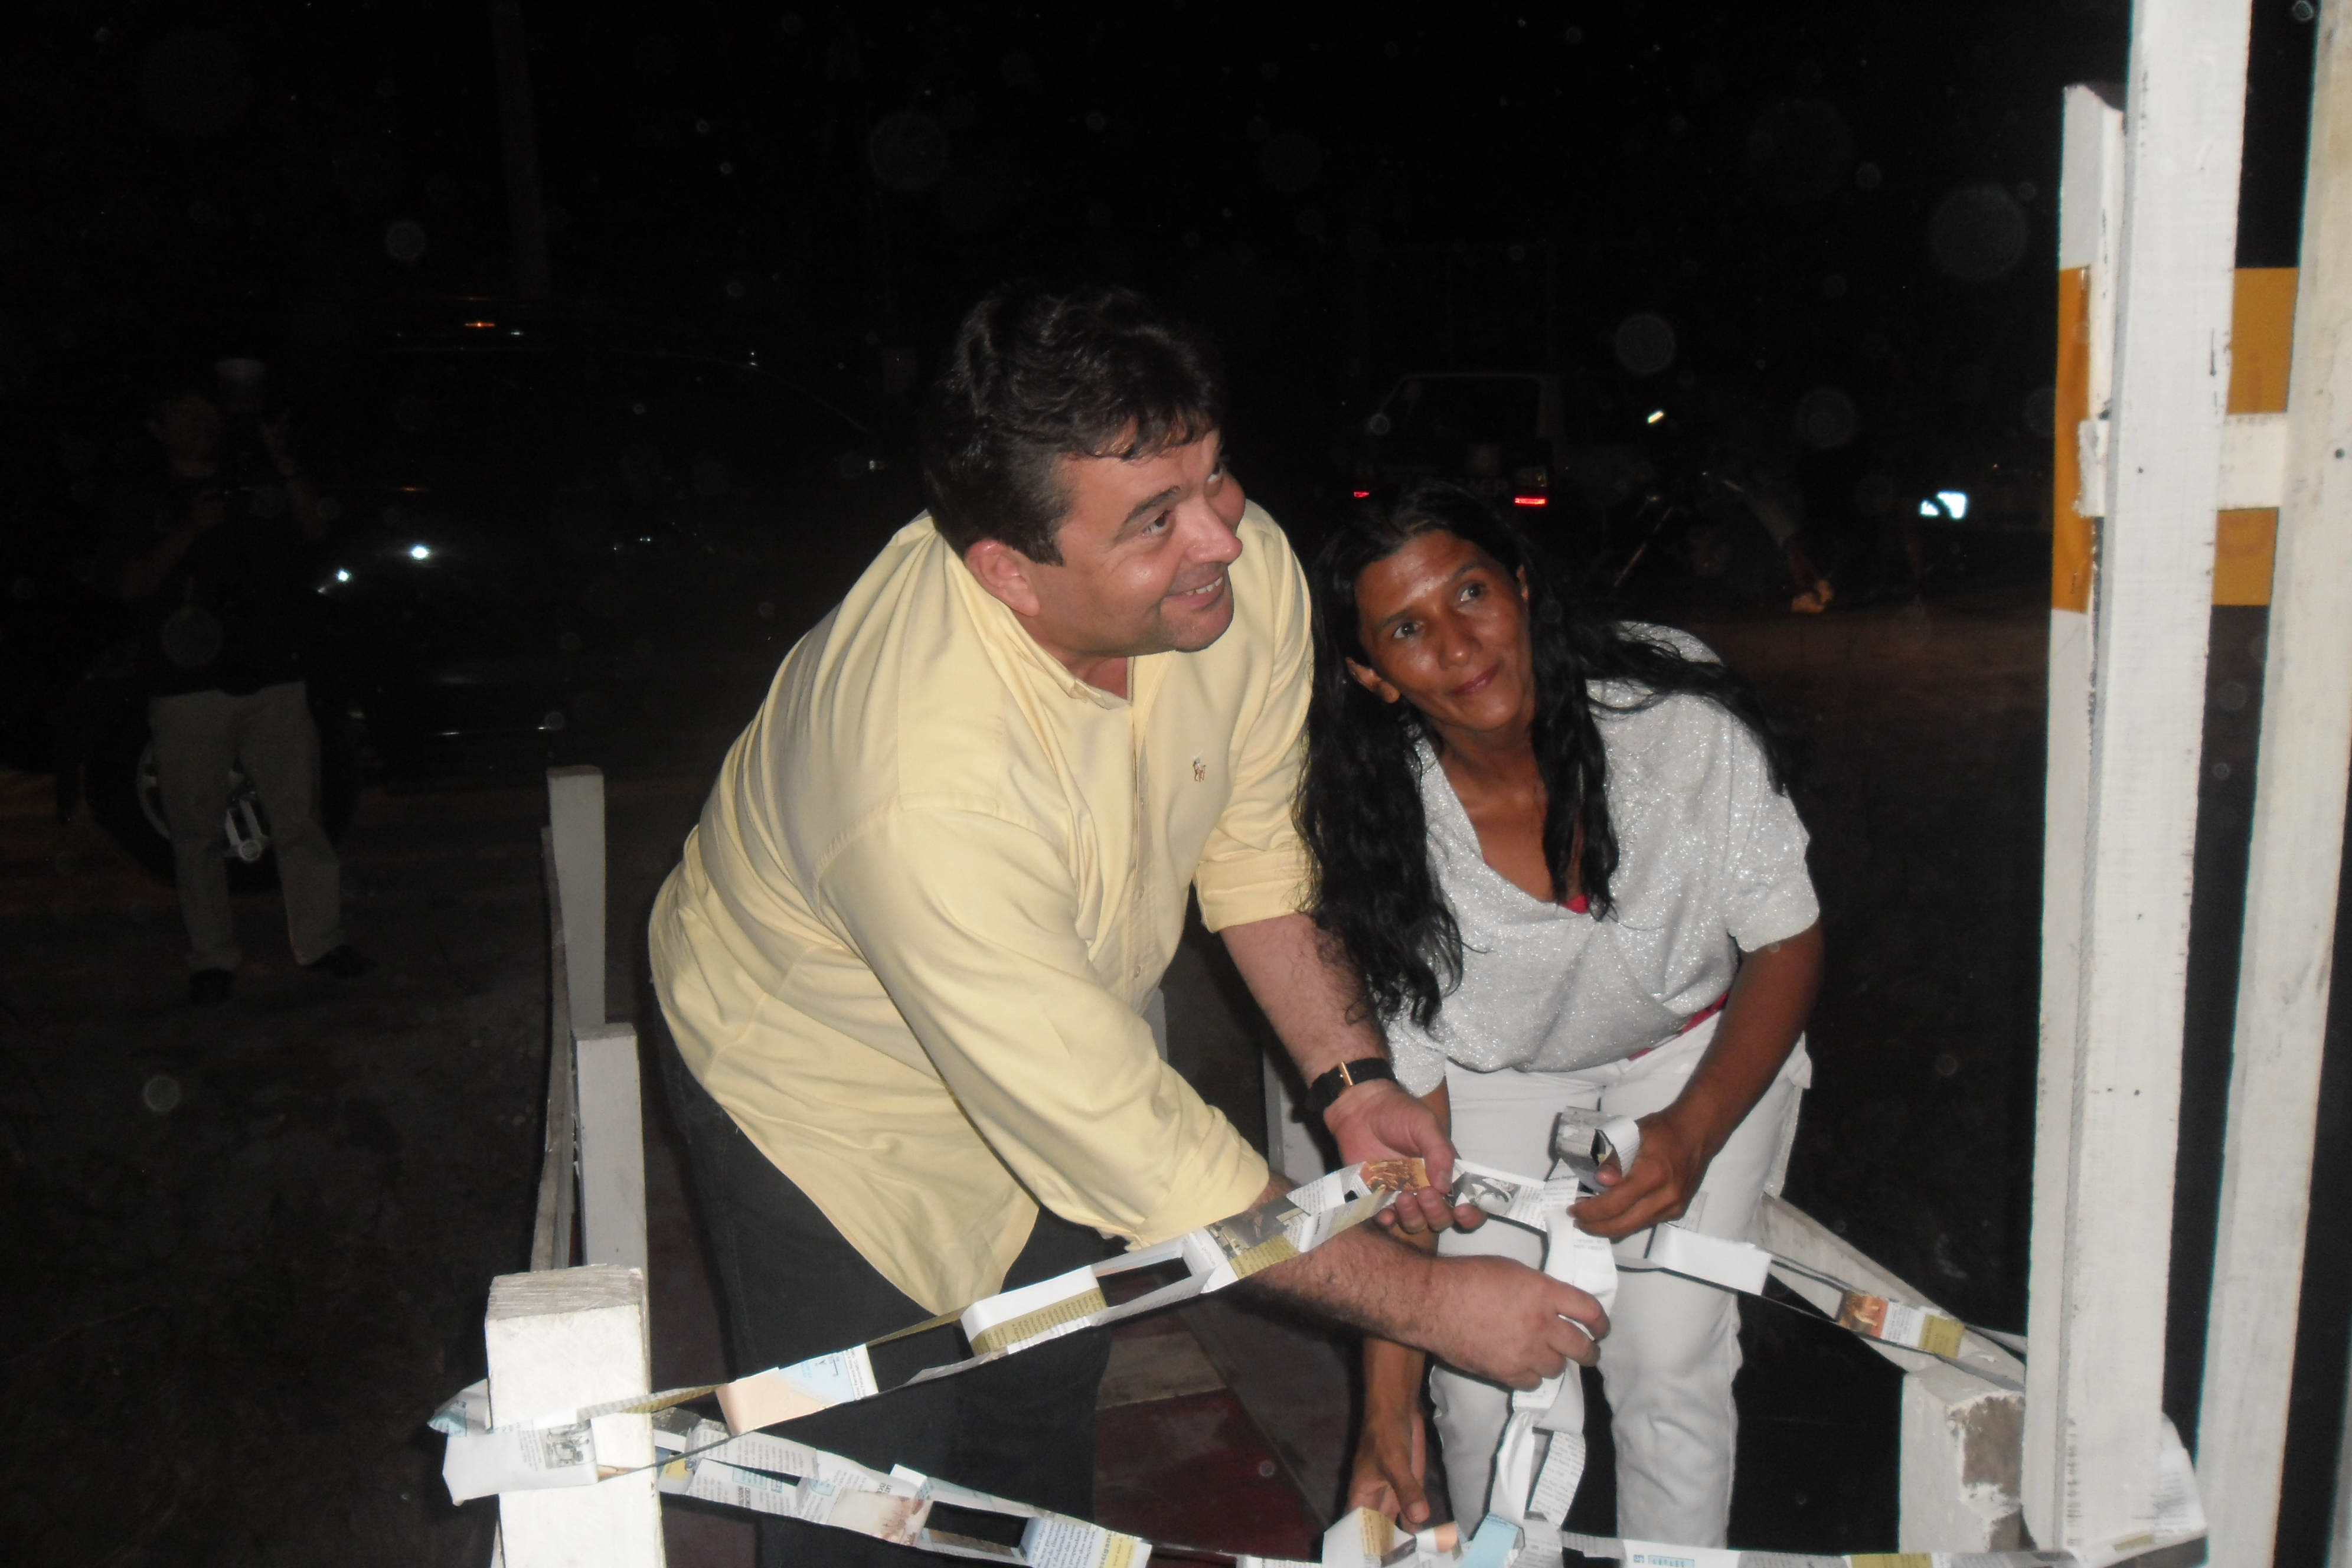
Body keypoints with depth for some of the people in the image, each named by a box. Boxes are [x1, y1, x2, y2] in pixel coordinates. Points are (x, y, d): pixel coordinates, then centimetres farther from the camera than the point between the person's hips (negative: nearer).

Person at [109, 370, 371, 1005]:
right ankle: (212, 958, 12)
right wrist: (189, 532, -15)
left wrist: (284, 460, -11)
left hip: (273, 679, 1)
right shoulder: (145, 499, 7)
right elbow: (128, 586, -3)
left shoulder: (259, 479, 13)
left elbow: (312, 533, 0)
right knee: (196, 830, 3)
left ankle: (321, 939, 8)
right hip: (187, 688, -1)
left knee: (298, 818, 0)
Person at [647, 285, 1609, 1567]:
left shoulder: (1245, 574, -25)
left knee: (1046, 1436, 24)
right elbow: (1139, 1153, -36)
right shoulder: (927, 781, -44)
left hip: (1064, 1036, 6)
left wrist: (1350, 1075, -12)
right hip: (825, 1091, -6)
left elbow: (1254, 845, -5)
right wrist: (1426, 1299, -28)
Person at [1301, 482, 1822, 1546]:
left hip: (1702, 1048, 0)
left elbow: (1788, 943, -13)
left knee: (1665, 1359, -12)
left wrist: (1693, 1129, -28)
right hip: (1499, 1072, 1)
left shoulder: (1682, 717, -27)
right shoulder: (1379, 830, -24)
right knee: (1476, 1371, -8)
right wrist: (1388, 1398, -21)